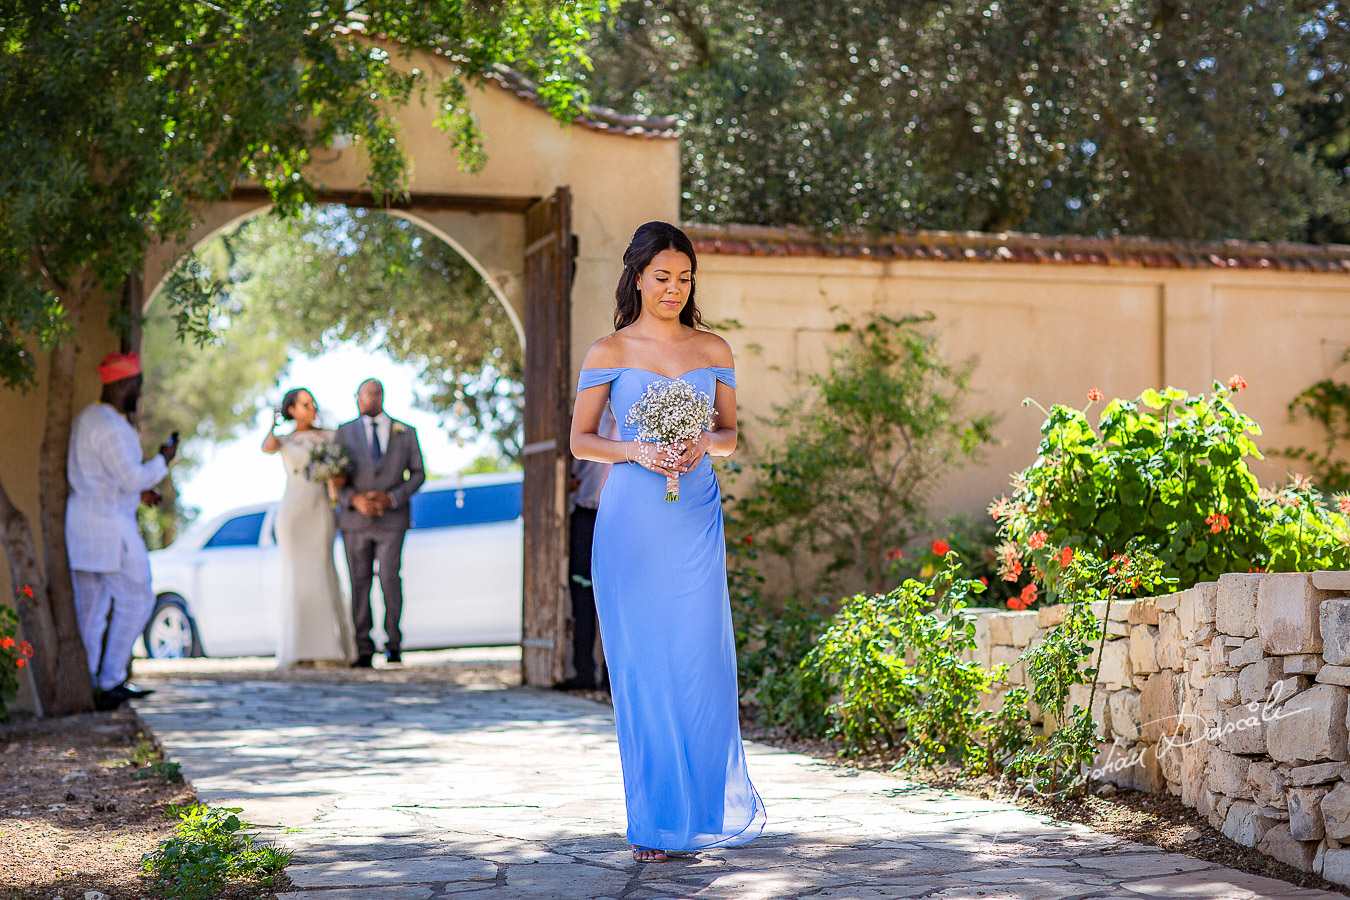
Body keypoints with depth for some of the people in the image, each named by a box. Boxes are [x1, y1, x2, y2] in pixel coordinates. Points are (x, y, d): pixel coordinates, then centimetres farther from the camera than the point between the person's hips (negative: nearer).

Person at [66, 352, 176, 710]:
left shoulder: (85, 418, 14)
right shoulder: (112, 427, -19)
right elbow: (132, 478, -21)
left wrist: (138, 494, 18)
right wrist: (163, 460, -5)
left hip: (82, 520, 10)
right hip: (110, 527, -10)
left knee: (90, 607, 11)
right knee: (136, 600, 1)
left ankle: (89, 685, 14)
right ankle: (110, 683, 1)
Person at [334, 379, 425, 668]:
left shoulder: (405, 433, 6)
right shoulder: (345, 432, 7)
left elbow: (418, 474, 6)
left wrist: (393, 498, -10)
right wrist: (355, 500, -13)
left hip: (391, 519, -1)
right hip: (354, 521, 1)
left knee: (390, 579, -13)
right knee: (359, 583, -1)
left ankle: (393, 644, 0)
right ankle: (364, 651, 3)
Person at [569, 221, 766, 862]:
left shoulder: (713, 349, 10)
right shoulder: (608, 352, 4)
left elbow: (732, 433, 13)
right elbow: (580, 439, 5)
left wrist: (704, 444, -8)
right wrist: (635, 451, -12)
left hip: (696, 518, 2)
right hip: (632, 518, -1)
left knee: (701, 661, -2)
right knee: (642, 667, 0)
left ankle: (708, 806, 12)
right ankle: (654, 821, 8)